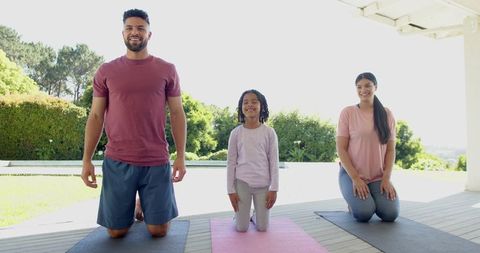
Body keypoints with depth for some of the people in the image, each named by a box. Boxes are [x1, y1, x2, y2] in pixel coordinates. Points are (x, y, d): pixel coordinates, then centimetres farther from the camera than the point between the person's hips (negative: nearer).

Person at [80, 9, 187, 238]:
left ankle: (144, 205, 40)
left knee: (158, 231, 8)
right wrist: (86, 159, 1)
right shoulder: (106, 71, 5)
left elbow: (177, 114, 3)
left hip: (156, 161, 0)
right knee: (116, 232, 10)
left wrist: (181, 156, -4)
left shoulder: (167, 70, 3)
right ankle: (133, 207, 42)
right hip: (117, 162, 1)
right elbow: (96, 117, 7)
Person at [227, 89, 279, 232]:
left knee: (262, 228, 6)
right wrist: (231, 190, -1)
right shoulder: (236, 133, -3)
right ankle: (240, 214, 37)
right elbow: (231, 163, 1)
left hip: (263, 184, 0)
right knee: (241, 228, 4)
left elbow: (274, 162, -1)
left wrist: (274, 188, -4)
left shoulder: (269, 132, -3)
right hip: (242, 183, 0)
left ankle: (255, 216, 39)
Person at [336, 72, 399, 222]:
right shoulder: (347, 112, -5)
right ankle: (354, 200, 12)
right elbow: (341, 149, -8)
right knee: (364, 213, -23)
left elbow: (391, 150, 4)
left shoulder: (387, 114, 4)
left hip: (379, 176, 3)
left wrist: (386, 178, -9)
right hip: (352, 174, -3)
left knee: (391, 214, -16)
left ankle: (373, 199, 17)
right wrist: (355, 178, -16)